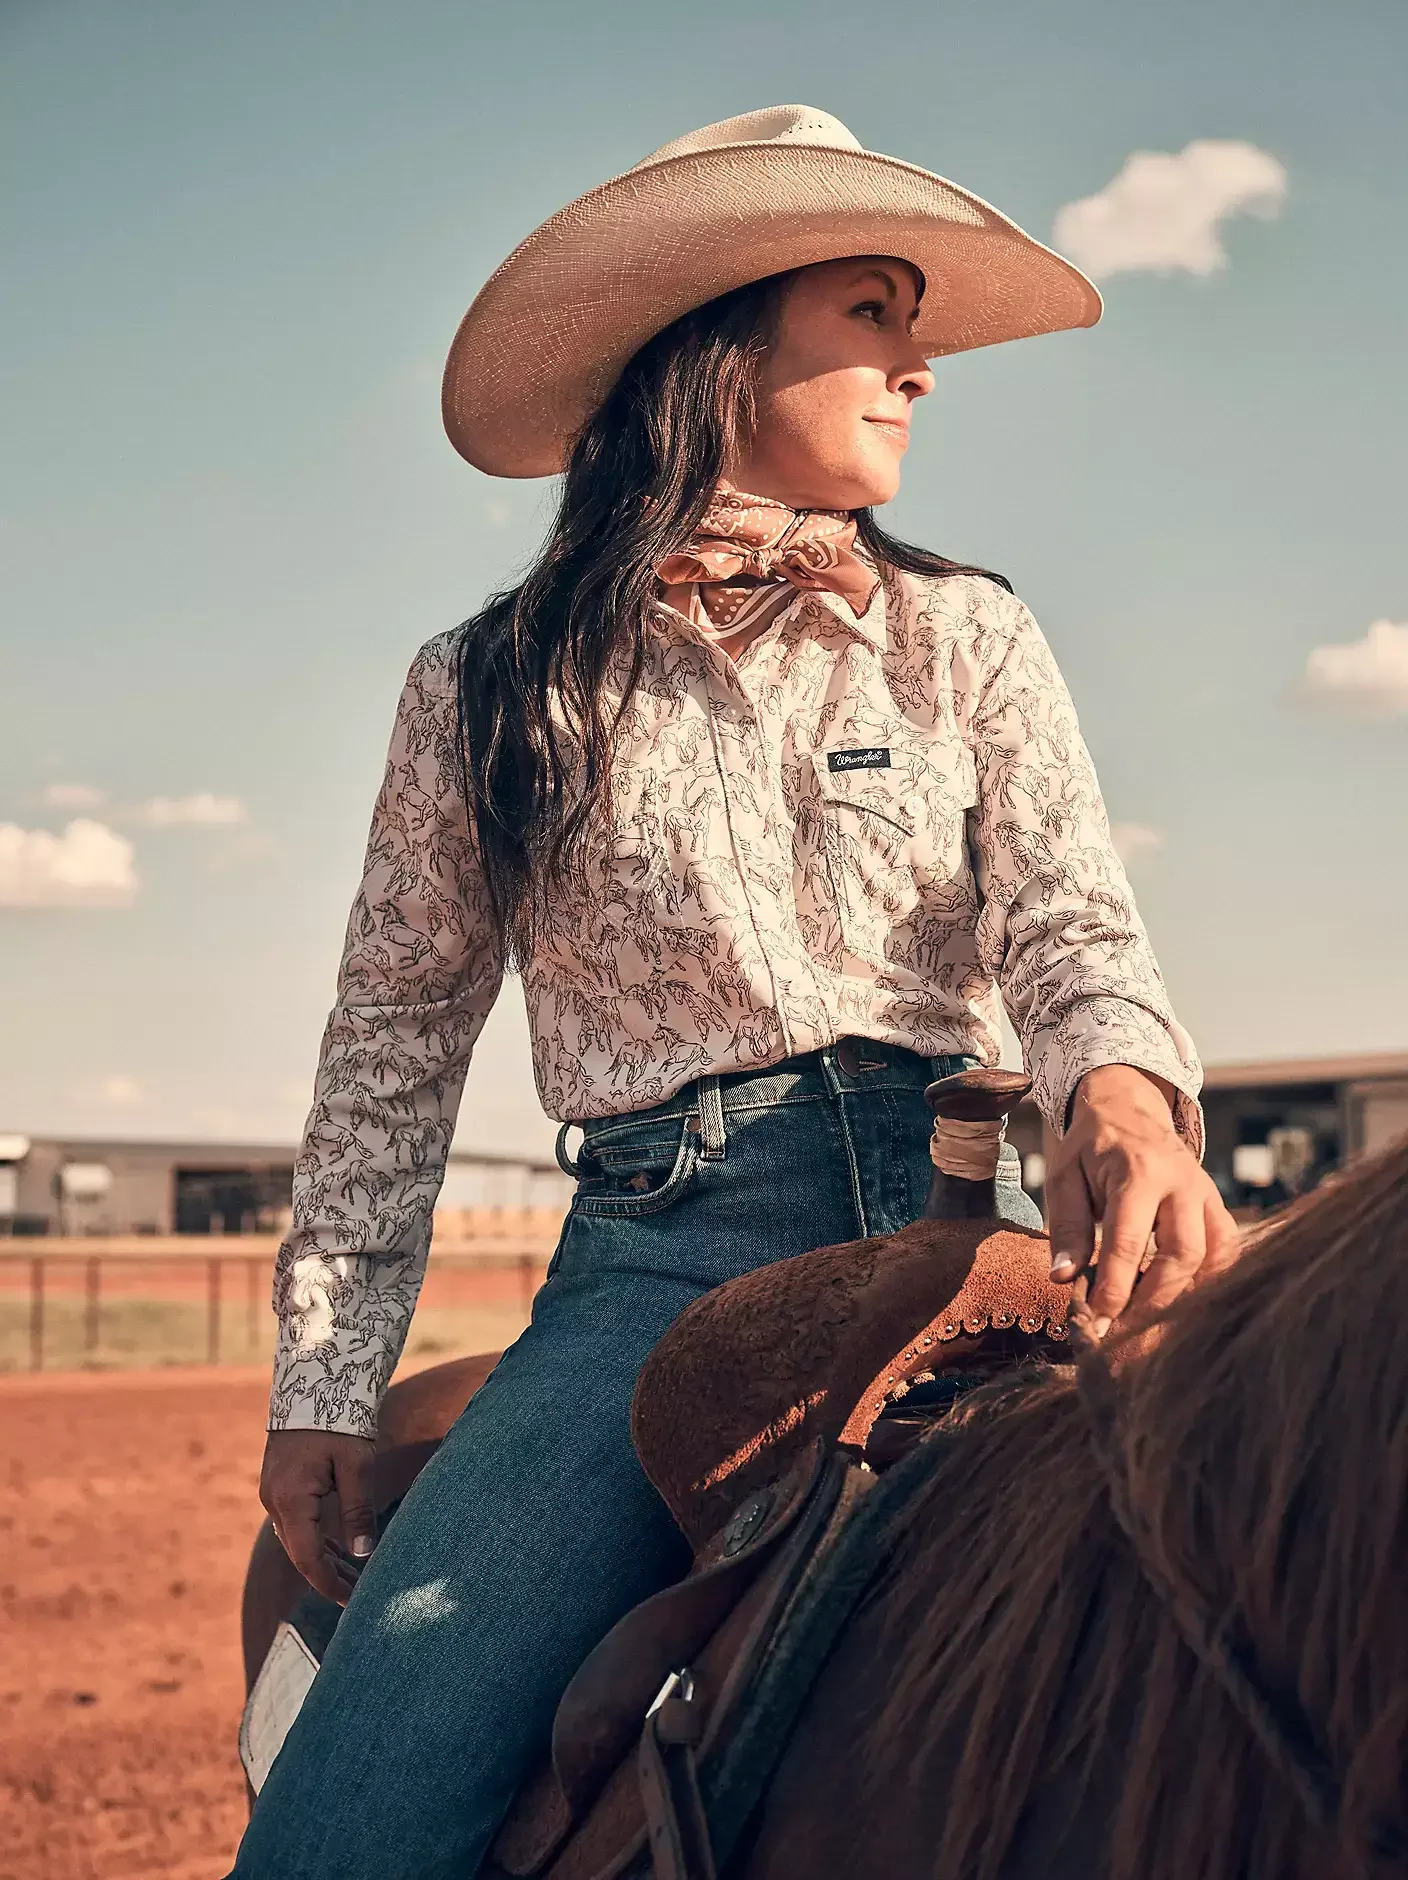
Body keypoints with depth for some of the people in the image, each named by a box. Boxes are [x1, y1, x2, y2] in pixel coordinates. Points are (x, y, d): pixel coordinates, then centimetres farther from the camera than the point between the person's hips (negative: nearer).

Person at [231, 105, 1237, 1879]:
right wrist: (323, 1384, 8)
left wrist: (1124, 1101, -23)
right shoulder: (489, 691, 10)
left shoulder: (966, 641, 13)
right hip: (653, 1262, -1)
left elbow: (1072, 924, 1)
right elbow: (391, 1046, 13)